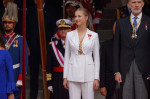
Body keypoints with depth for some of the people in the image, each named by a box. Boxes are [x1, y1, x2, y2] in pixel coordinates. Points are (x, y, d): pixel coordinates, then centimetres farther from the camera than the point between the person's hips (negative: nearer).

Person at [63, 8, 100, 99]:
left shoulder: (94, 35, 2)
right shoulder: (70, 35, 7)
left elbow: (97, 58, 3)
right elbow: (67, 57, 9)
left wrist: (96, 78, -3)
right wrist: (65, 77, 4)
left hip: (88, 72, -2)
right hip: (73, 73, 2)